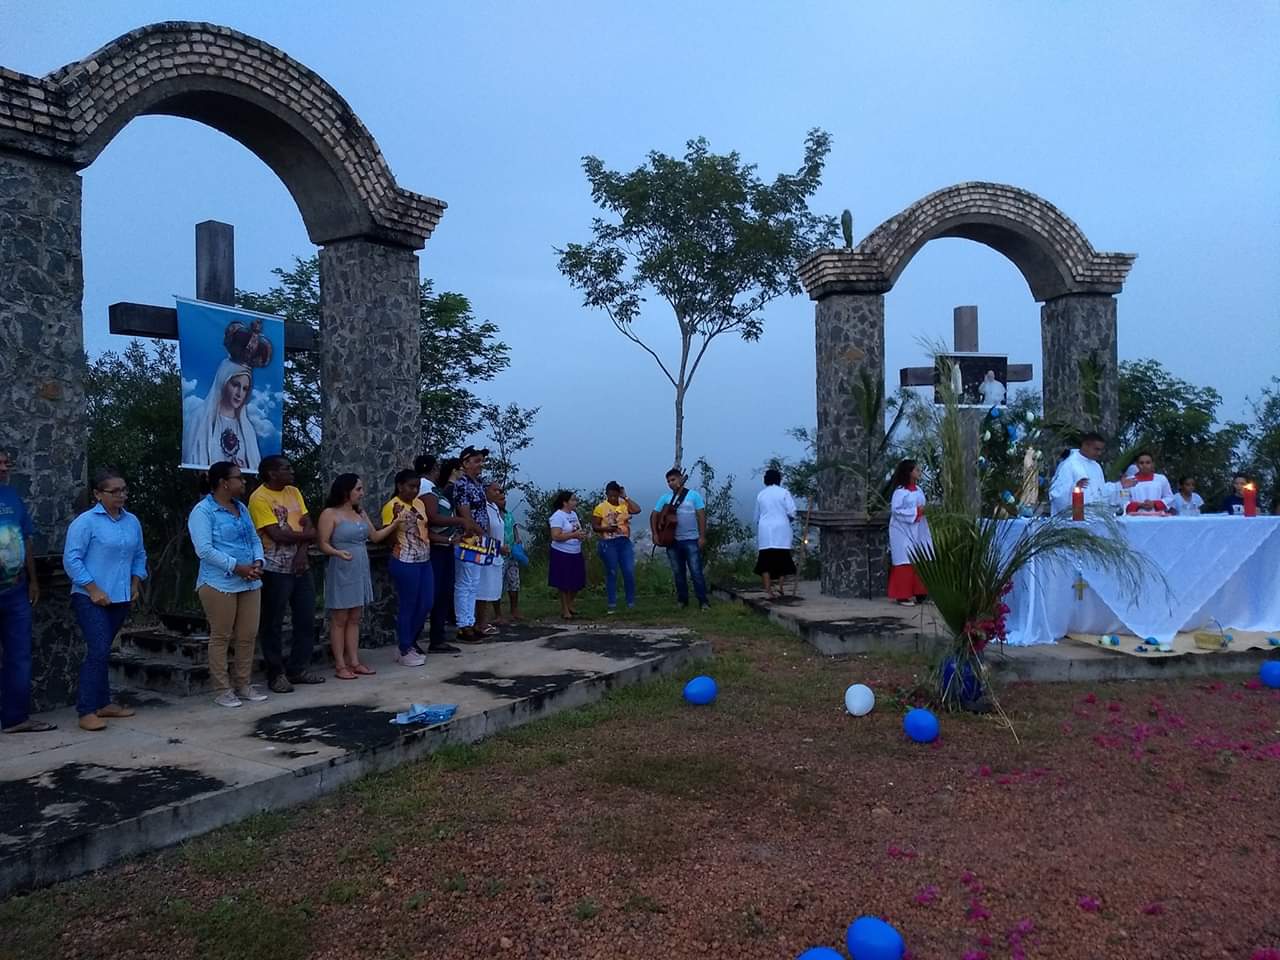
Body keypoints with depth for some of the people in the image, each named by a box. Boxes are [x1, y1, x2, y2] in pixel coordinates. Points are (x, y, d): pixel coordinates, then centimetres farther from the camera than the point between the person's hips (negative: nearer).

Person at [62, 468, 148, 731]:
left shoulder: (132, 521, 9)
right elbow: (71, 559, -11)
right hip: (91, 599, -6)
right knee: (98, 651, -12)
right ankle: (87, 711, -7)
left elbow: (139, 556, 18)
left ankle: (103, 704, 20)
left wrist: (135, 584, 8)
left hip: (121, 599, 6)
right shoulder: (85, 522, -9)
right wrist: (93, 589, -14)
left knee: (101, 651, 14)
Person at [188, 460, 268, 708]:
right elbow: (204, 550, -18)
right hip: (220, 584, -7)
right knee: (221, 637, 1)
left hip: (250, 583, 7)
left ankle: (243, 685, 20)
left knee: (248, 636, 9)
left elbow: (255, 539, 16)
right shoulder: (203, 511, -9)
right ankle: (223, 690, 9)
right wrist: (237, 567, -20)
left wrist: (258, 562, -4)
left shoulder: (241, 508, 15)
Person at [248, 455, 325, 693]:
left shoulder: (294, 492, 11)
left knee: (306, 620, 11)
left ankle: (299, 668, 23)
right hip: (275, 570, -7)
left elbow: (309, 526, 7)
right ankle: (276, 674, 12)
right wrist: (306, 534, -4)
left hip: (301, 566, 7)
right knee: (273, 624, 3)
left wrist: (302, 550, -10)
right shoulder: (260, 498, -11)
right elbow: (278, 535, -18)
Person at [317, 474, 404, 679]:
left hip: (360, 571, 7)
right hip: (341, 572, -7)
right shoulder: (330, 514, -9)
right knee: (340, 619, 0)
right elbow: (322, 544, -14)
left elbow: (375, 536, 17)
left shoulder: (360, 513, 12)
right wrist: (338, 552, -32)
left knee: (355, 619, 10)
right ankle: (340, 665, 4)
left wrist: (396, 523, 9)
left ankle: (354, 662, 15)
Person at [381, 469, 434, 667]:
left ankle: (410, 644, 27)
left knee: (426, 604, 10)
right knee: (407, 606, 1)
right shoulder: (392, 506, -10)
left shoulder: (420, 503, 11)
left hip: (424, 561, 8)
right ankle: (404, 651, 14)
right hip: (405, 562, -8)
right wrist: (396, 519, -29)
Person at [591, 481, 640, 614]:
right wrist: (607, 528, -19)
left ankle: (631, 603, 13)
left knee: (629, 572, -1)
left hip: (624, 542, 3)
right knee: (611, 573, 4)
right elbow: (594, 526, -3)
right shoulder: (600, 507, -2)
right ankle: (611, 604, 13)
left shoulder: (624, 504, 6)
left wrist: (626, 497, -7)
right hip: (608, 543, -2)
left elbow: (637, 509, -12)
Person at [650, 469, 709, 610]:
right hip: (672, 540, 4)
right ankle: (682, 600, 21)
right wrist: (655, 534, -2)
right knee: (678, 572, 10)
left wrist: (702, 536, -12)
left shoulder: (694, 495, -1)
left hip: (691, 540, -4)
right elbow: (654, 515, 9)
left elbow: (701, 516, -5)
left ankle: (703, 601, -4)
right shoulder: (665, 498, 7)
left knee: (696, 571, -7)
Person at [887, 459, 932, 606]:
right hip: (903, 531, -7)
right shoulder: (900, 491, -12)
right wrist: (915, 511, -19)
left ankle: (918, 593, 15)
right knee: (905, 562, -5)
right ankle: (902, 595, 1)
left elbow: (921, 507, 17)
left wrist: (924, 510, -4)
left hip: (917, 531, 7)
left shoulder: (918, 489, 11)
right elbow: (895, 509, -17)